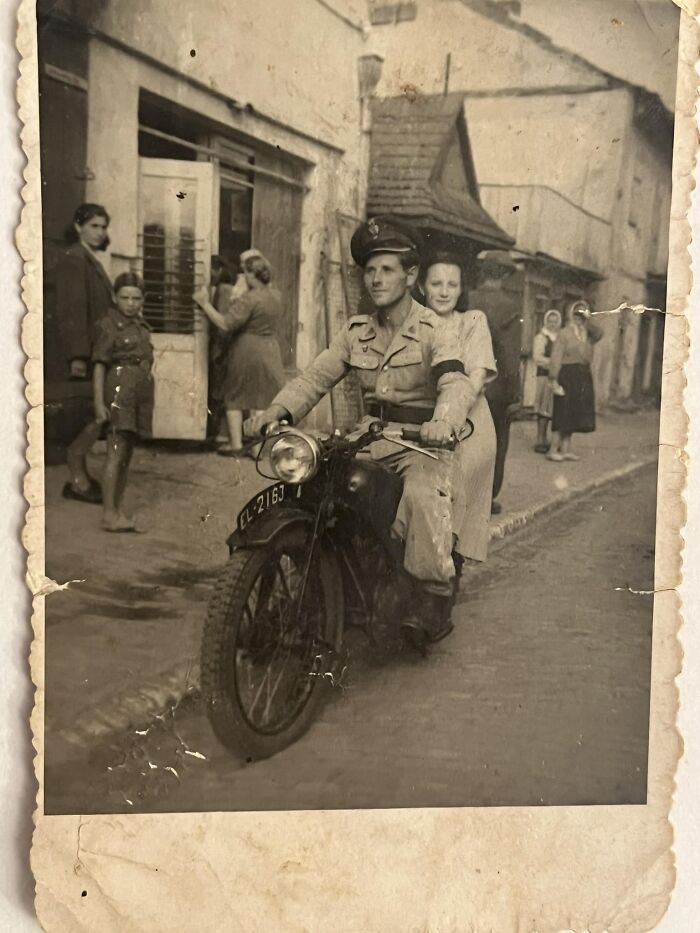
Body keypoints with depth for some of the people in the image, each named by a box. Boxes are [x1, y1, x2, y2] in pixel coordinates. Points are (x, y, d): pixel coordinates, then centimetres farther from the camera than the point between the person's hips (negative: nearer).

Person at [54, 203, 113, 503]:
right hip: (85, 354, -9)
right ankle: (76, 478, 3)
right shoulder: (73, 260, -11)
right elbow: (72, 311, -18)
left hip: (97, 352, 9)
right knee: (96, 414, -7)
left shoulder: (91, 260, 17)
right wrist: (77, 355, -23)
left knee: (93, 416, 12)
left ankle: (79, 475, 21)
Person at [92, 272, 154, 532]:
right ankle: (109, 514, -7)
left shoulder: (141, 326, 15)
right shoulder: (108, 325, -5)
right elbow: (99, 365, -10)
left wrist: (147, 397, 17)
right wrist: (99, 402, -16)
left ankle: (118, 509, 17)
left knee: (127, 455, 10)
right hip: (119, 388, -7)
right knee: (116, 454, -9)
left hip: (141, 391, 8)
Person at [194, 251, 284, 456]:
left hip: (246, 349, -6)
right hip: (270, 350, 6)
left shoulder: (249, 299, -19)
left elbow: (225, 324, -24)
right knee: (261, 399, 11)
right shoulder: (276, 296, 4)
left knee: (234, 397, 7)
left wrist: (205, 304, -16)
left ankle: (236, 444, 5)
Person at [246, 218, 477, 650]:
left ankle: (434, 595, -24)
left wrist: (443, 421, -46)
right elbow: (316, 376, 3)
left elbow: (457, 384, -23)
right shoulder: (357, 330, 11)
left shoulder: (430, 330, -6)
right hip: (371, 435, 5)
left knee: (423, 495, -34)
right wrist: (275, 412, -16)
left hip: (420, 440, -5)